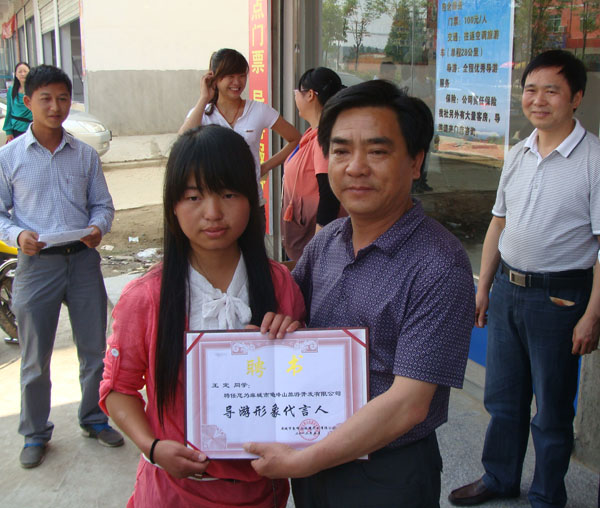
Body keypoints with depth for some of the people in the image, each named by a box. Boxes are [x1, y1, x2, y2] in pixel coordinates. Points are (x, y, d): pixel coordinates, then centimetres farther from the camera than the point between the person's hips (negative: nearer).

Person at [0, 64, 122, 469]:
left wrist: (98, 228, -12)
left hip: (83, 259, 2)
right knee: (36, 358, 8)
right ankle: (36, 433, 27)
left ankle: (94, 418, 33)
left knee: (95, 348, 12)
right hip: (37, 263, -2)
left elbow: (102, 203, 9)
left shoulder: (85, 155, 4)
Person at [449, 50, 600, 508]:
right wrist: (483, 287, 14)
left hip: (558, 296, -6)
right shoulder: (518, 154, 6)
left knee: (552, 409, 10)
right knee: (503, 397, 20)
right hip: (507, 289, 6)